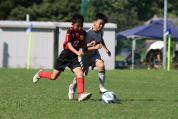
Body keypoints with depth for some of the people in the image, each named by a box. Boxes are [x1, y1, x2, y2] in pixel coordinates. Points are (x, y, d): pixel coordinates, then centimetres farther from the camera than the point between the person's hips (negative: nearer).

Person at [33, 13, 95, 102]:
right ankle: (40, 74, 38)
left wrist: (89, 45, -4)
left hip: (74, 57, 4)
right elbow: (69, 45, -25)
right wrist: (77, 52, -40)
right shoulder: (70, 31, -16)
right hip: (65, 55, -4)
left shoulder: (83, 33, 3)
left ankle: (81, 94, -26)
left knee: (80, 73, -20)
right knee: (54, 76, 7)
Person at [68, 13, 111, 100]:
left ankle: (101, 87, -18)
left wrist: (106, 48, 20)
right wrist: (95, 47, -43)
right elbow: (85, 48, -30)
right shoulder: (89, 33, -28)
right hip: (86, 55, -5)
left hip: (95, 54, 5)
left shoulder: (101, 32, -5)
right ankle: (72, 87, 35)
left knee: (101, 65, -25)